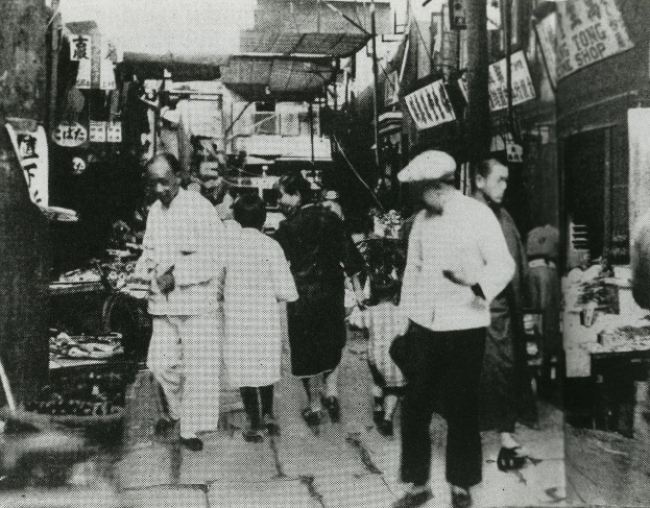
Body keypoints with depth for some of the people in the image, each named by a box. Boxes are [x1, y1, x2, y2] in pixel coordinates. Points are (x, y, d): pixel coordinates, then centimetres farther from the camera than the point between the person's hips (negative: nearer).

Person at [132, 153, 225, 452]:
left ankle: (191, 427, 16)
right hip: (164, 303, 6)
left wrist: (177, 275, -21)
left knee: (197, 366, 1)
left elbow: (213, 259, -14)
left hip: (198, 302, -6)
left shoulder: (200, 208, -10)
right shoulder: (155, 211, 11)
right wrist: (140, 273, -1)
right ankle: (177, 413, 29)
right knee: (160, 363, 4)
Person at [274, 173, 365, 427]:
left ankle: (315, 408, 15)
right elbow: (349, 255, 1)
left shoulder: (288, 227, -11)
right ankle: (331, 392, 13)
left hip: (303, 296, -3)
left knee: (307, 349, 8)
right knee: (331, 343, 22)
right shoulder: (330, 218, 0)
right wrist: (357, 287, 7)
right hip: (333, 291, 4)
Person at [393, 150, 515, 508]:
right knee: (414, 407, 4)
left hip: (465, 327, -4)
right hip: (424, 327, 4)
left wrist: (475, 283, -29)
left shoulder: (478, 215, -7)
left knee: (461, 409, 6)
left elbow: (504, 265, -9)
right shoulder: (422, 220, 8)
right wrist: (405, 320, 12)